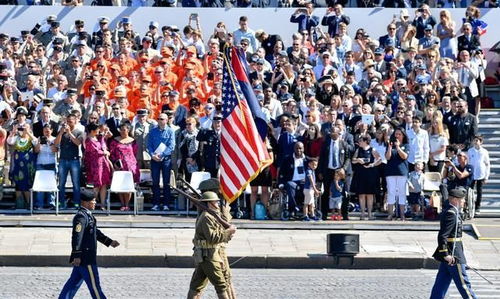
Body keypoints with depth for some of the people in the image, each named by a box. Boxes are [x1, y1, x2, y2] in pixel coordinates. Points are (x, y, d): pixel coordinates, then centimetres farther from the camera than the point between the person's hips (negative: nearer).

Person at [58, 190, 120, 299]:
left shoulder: (88, 215, 14)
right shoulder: (81, 216, -19)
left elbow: (96, 232, 25)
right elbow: (76, 236, -24)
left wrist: (110, 242, 23)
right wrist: (76, 256, -26)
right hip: (85, 258, -10)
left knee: (74, 282, 14)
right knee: (94, 284, -1)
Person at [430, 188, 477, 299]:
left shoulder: (450, 212, 13)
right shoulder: (451, 214, -19)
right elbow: (442, 236, -24)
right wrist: (445, 254, -24)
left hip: (449, 255, 10)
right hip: (453, 256, -10)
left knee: (442, 282, 11)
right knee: (463, 283, 0)